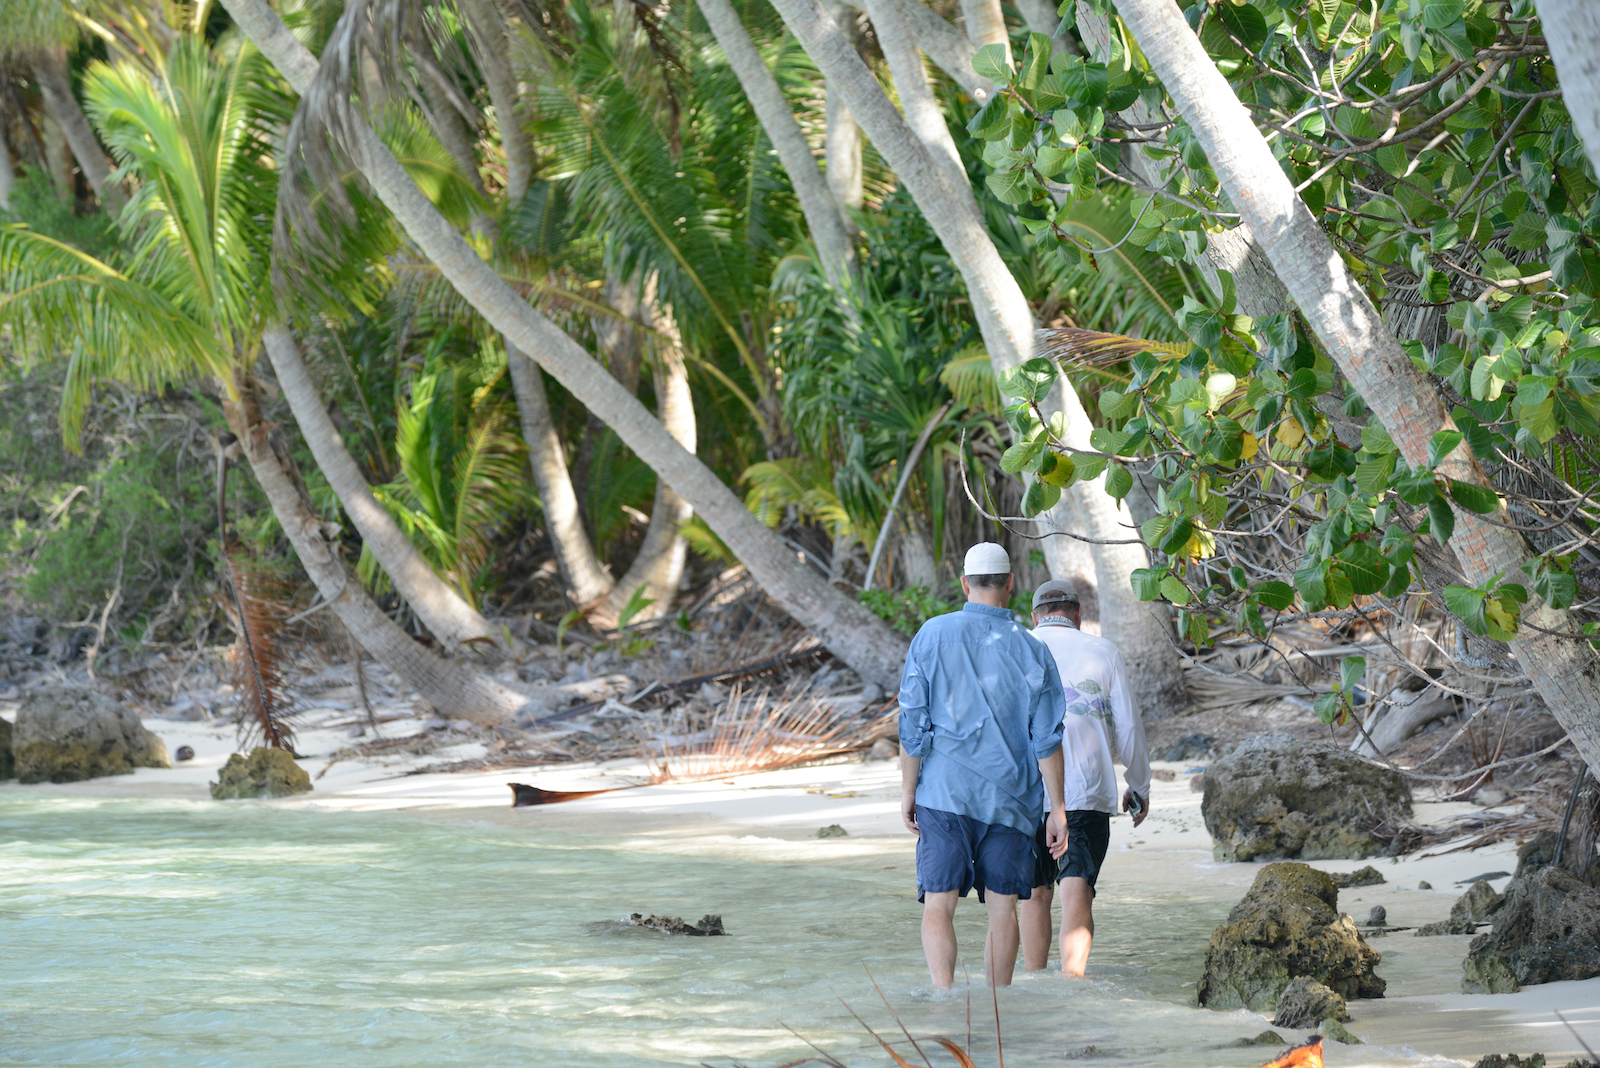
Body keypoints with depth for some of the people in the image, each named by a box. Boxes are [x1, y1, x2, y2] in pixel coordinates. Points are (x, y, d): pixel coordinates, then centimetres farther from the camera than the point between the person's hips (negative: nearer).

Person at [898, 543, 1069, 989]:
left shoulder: (933, 635, -3)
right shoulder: (1031, 651, -1)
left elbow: (912, 723, -3)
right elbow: (1046, 739, -2)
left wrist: (908, 791, 6)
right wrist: (1057, 809, 4)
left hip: (944, 791, -1)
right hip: (1010, 799, 1)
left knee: (938, 907, -2)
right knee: (1003, 909, 10)